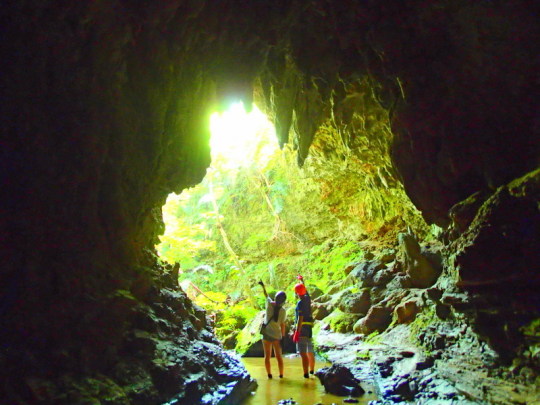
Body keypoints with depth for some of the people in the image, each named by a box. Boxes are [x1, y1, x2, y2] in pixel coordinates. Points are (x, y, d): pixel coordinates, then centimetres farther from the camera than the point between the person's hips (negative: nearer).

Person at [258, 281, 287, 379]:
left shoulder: (269, 304, -8)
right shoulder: (283, 311, -9)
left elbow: (266, 295, 11)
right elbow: (282, 325, -7)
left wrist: (262, 286, 27)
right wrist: (283, 337, 1)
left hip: (267, 334, 0)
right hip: (277, 335, 0)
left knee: (267, 355, 7)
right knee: (279, 356, 12)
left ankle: (269, 374, 2)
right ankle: (281, 374, 13)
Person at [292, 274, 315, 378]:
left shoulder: (300, 303, -14)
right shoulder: (307, 299, 9)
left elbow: (300, 319, -21)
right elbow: (305, 290, 30)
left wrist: (296, 333, -23)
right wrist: (302, 280, 47)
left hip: (302, 329, -9)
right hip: (309, 329, 9)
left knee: (303, 353, -10)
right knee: (310, 352, 19)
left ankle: (306, 374, -14)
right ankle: (312, 371, 30)